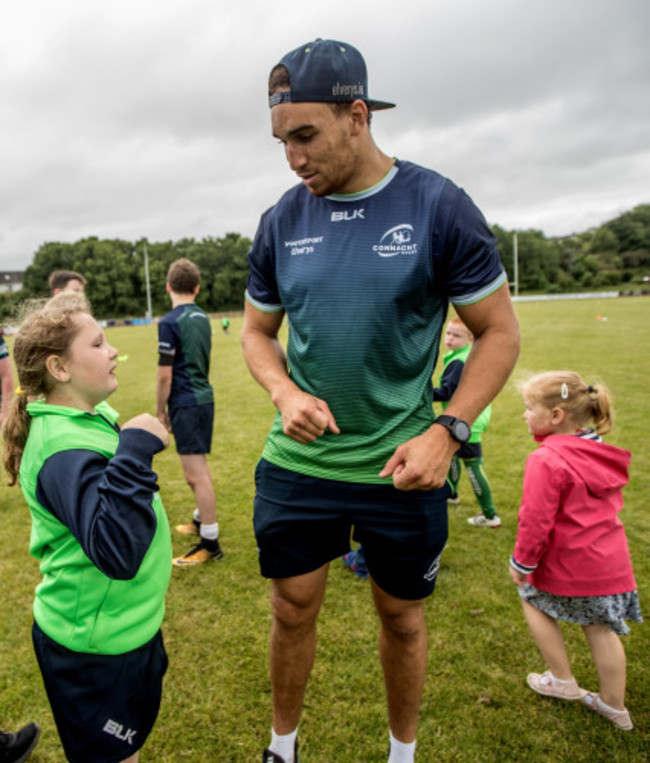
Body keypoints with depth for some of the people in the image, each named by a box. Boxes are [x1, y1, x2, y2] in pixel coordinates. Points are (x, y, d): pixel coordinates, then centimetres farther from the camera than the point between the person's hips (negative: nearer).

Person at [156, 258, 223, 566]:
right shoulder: (202, 318, 10)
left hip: (185, 403, -9)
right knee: (199, 468, 22)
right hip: (204, 397, 9)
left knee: (196, 474, -4)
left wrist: (160, 412, -3)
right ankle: (201, 520, 39)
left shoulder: (170, 322, -14)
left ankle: (210, 543, 2)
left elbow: (164, 374, -14)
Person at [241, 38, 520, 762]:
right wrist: (286, 393, -11)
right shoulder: (281, 221, 0)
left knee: (402, 617, 17)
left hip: (402, 470, -2)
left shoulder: (438, 206, -9)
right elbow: (256, 331, 10)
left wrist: (447, 432, -17)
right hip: (295, 464, 2)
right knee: (292, 611, 15)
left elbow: (499, 331, -5)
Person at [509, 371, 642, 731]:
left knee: (535, 601, 18)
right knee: (600, 626, 19)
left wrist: (522, 562, -9)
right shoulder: (600, 454, 3)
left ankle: (562, 680, 28)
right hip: (611, 561, 7)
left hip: (570, 565, -7)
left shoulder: (546, 460, -23)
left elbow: (536, 520, -22)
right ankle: (614, 706, 32)